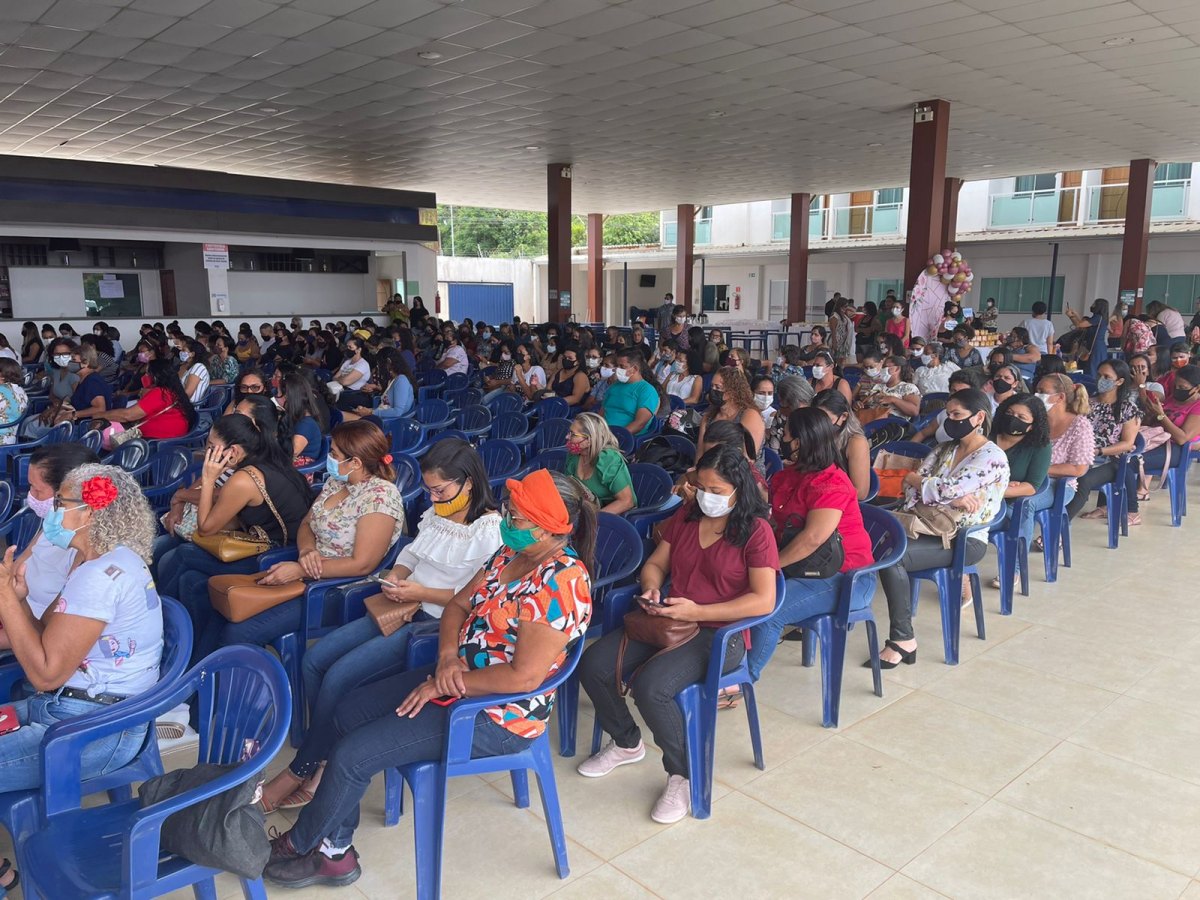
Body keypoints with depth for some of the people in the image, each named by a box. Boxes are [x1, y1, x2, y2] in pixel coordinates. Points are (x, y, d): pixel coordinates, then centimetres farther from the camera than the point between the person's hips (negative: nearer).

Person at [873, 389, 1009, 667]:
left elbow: (948, 490, -17)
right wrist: (954, 498, -11)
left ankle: (903, 641, -19)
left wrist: (915, 479, 1)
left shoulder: (992, 457, -6)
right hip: (933, 529, 6)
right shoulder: (945, 449, 17)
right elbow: (914, 484, 5)